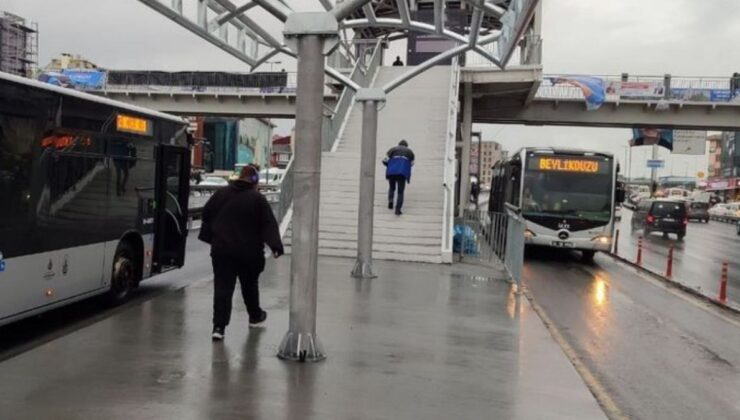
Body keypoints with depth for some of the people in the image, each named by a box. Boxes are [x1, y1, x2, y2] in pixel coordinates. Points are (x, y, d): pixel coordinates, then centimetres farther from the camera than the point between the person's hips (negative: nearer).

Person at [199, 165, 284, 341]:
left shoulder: (221, 194, 5)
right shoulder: (258, 199, -7)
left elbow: (206, 214, 15)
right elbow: (269, 224, -12)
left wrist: (210, 238, 24)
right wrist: (276, 246, -14)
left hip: (221, 250, 2)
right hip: (249, 252, -2)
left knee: (222, 287, 0)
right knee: (249, 284, 18)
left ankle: (219, 326, -9)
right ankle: (255, 316, 36)